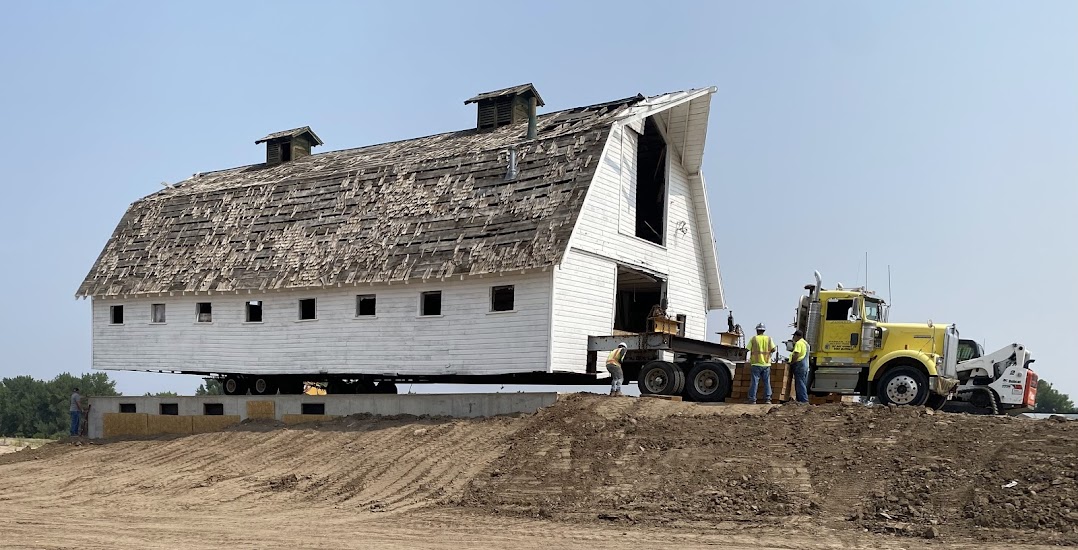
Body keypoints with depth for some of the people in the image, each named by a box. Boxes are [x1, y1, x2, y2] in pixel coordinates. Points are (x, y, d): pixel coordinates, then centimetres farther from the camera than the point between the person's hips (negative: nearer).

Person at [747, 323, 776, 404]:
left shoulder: (753, 339, -1)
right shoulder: (769, 338, 5)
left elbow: (748, 350, -3)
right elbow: (773, 349, 1)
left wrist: (750, 358, 13)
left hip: (756, 363, -2)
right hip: (766, 363, 2)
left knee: (754, 382, -1)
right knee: (767, 382, 8)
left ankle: (752, 399, -3)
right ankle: (767, 399, 5)